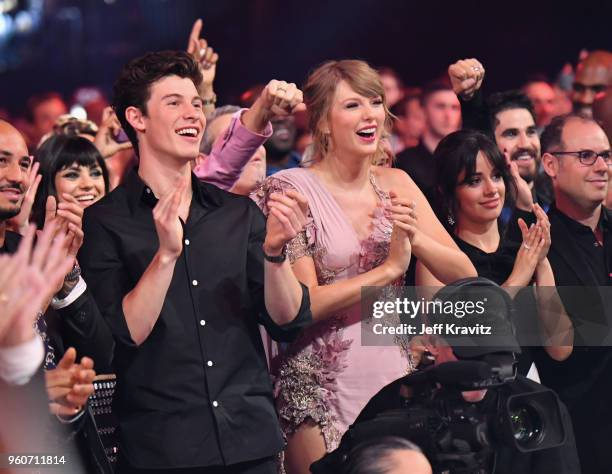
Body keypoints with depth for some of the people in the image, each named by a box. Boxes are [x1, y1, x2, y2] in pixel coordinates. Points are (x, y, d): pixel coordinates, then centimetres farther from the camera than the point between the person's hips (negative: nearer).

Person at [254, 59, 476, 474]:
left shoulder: (395, 183, 7)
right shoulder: (290, 190, -7)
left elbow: (464, 276, 3)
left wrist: (416, 238, -14)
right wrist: (389, 268, -14)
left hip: (394, 377, 5)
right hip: (319, 392, -4)